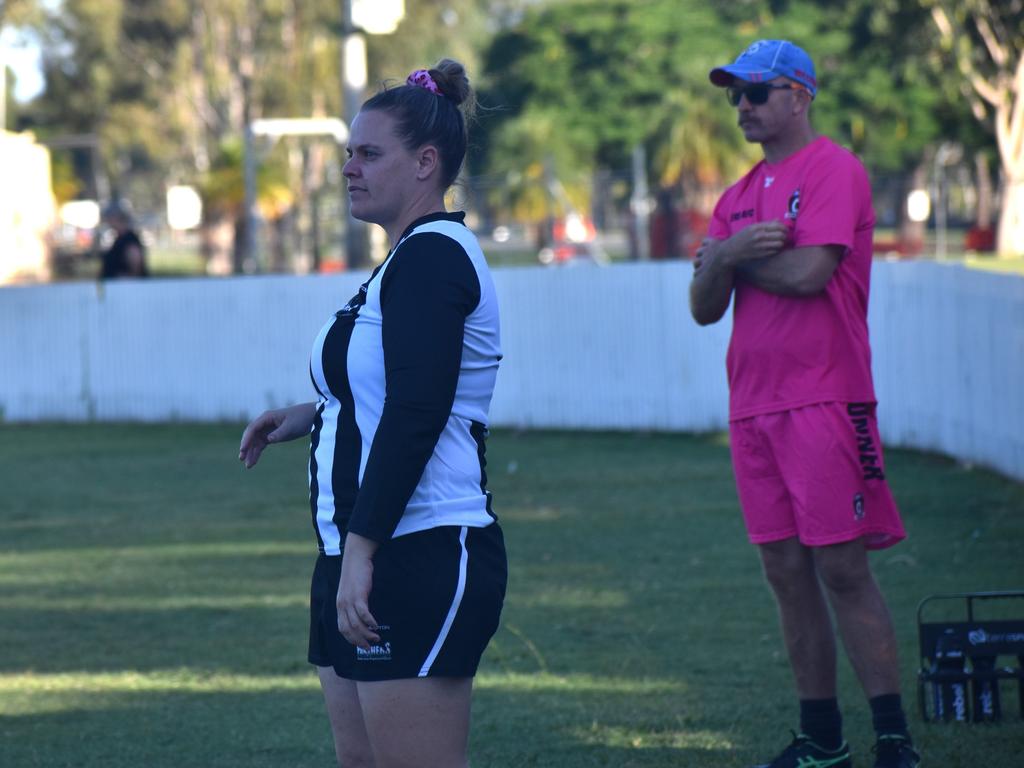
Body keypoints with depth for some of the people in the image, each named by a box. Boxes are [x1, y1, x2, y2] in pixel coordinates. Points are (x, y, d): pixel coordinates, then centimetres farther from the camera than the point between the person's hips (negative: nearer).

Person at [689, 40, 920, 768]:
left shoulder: (835, 170, -4)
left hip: (823, 401, -7)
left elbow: (808, 272, -17)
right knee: (787, 572, 7)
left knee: (842, 569, -10)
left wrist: (730, 256, 0)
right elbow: (704, 307, 13)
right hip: (754, 404, 7)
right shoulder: (741, 195, 18)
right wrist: (724, 256, -9)